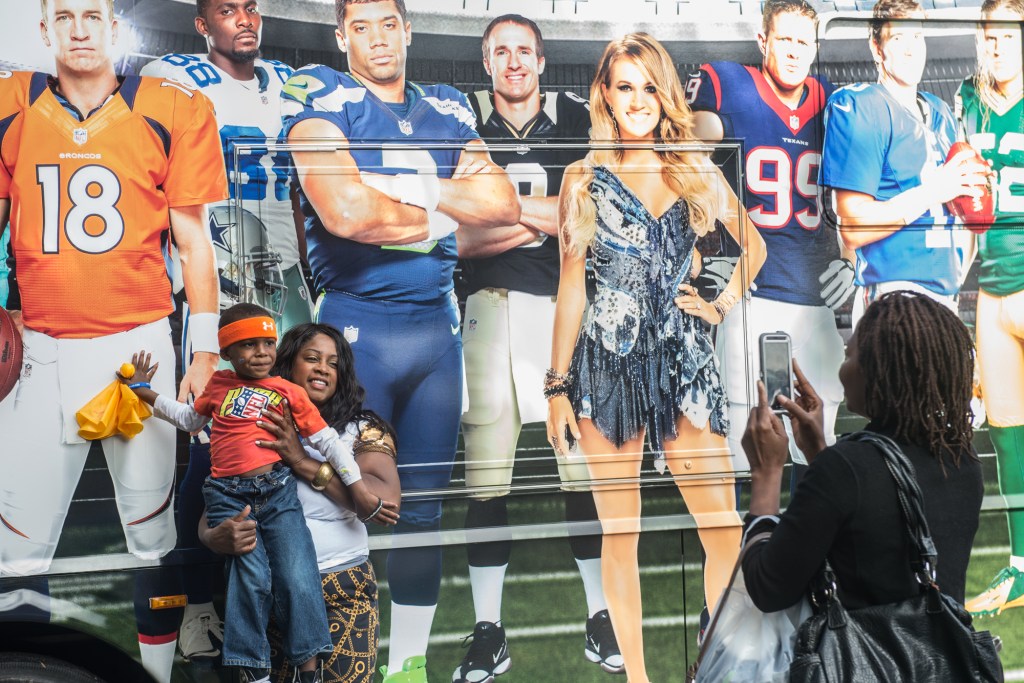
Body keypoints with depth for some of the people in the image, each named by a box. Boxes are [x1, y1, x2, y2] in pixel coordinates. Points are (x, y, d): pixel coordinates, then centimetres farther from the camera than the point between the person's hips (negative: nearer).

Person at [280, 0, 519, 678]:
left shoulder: (447, 110, 12)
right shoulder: (322, 98, -5)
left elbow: (503, 203, 0)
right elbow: (344, 212, -20)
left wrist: (403, 187, -11)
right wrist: (442, 210, -7)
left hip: (438, 324, 5)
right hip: (354, 326, -5)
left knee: (425, 504, 12)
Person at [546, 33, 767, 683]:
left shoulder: (698, 171, 9)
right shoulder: (585, 178, 5)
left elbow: (753, 245, 23)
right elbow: (571, 284, 4)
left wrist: (723, 305, 8)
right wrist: (558, 386, 2)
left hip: (685, 359, 1)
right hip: (608, 361, -1)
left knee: (725, 527, -4)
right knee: (620, 531, 3)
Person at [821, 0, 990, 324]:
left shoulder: (940, 113, 17)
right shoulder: (857, 107, -7)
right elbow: (853, 228, -15)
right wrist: (934, 191, -15)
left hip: (944, 294, 7)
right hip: (892, 294, -7)